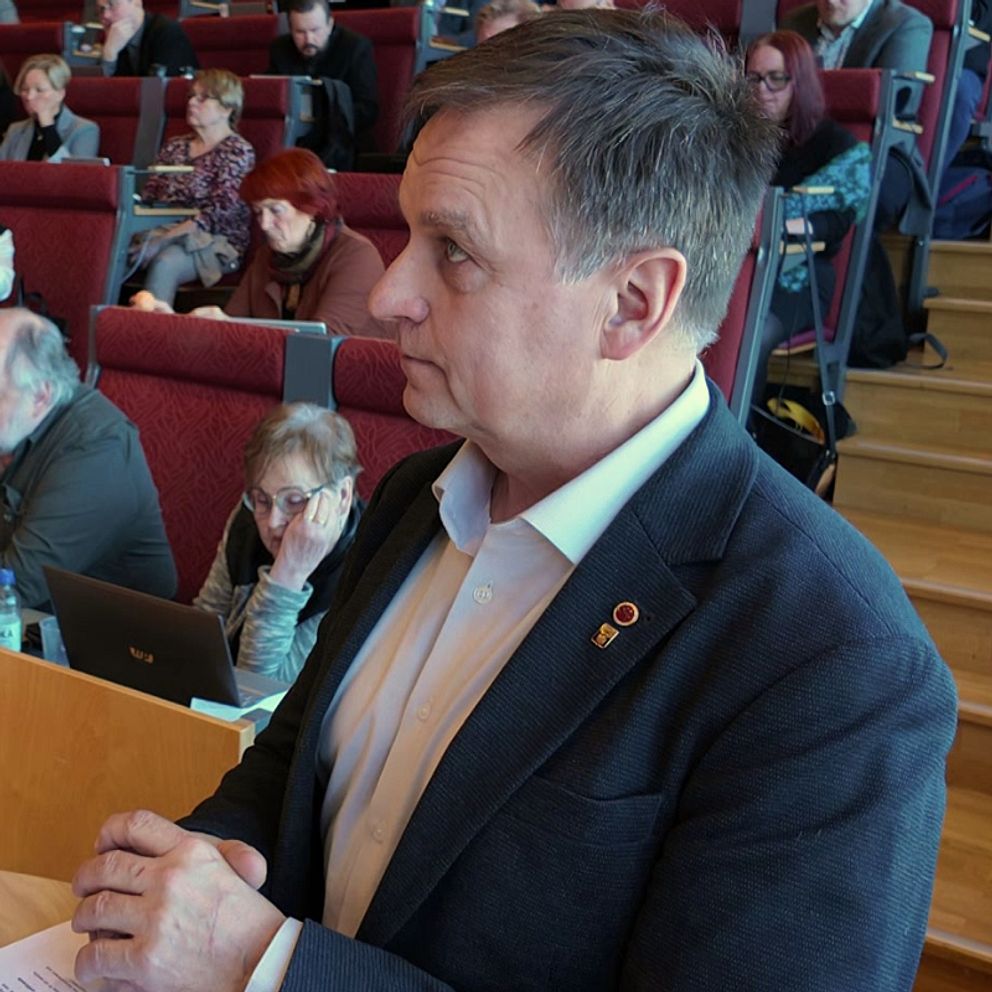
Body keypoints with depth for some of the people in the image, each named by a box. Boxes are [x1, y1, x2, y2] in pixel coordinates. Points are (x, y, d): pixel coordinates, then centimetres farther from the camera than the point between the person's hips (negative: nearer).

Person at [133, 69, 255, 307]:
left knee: (165, 262, -37)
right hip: (164, 231, 5)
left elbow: (219, 211, -15)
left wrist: (163, 240, -22)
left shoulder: (238, 152, -3)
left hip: (217, 242, -5)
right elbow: (149, 195, 15)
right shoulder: (175, 147, 18)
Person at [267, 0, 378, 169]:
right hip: (291, 142, 1)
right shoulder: (279, 49, 5)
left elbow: (368, 111, -12)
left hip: (339, 144, -1)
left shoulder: (357, 47, -5)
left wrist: (320, 119, -25)